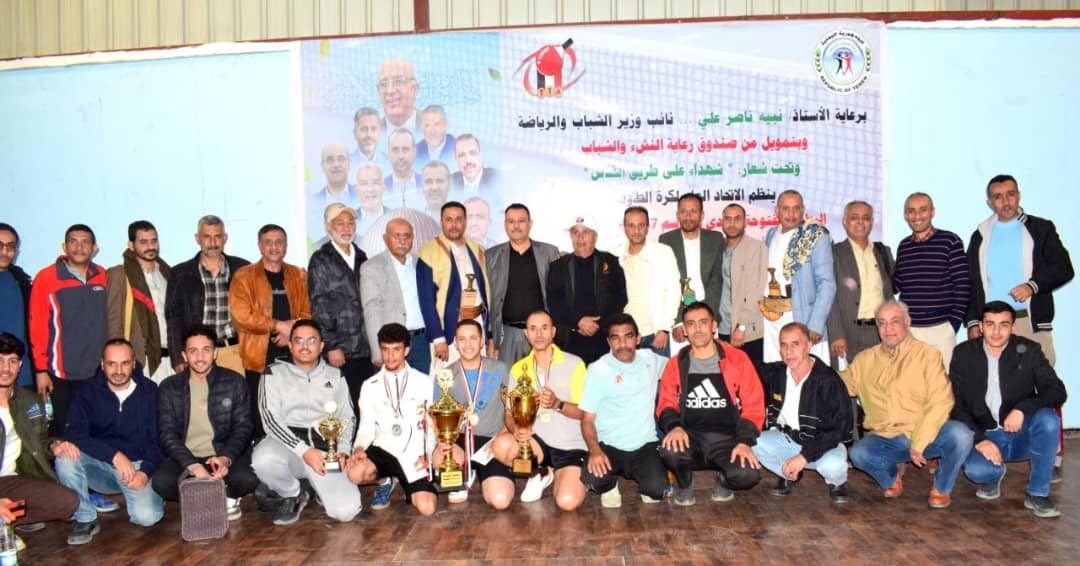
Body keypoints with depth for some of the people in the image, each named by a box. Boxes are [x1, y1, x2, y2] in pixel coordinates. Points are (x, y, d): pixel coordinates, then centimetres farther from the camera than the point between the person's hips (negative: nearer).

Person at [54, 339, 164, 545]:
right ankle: (85, 519, -9)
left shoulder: (149, 391, 0)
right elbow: (74, 435, -14)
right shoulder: (87, 393, 0)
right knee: (66, 457, -29)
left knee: (147, 516, -25)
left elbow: (157, 439, -2)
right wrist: (115, 455, -27)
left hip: (138, 466, -1)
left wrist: (146, 471, -19)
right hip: (99, 466, 1)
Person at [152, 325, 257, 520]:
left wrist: (226, 458, -21)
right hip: (184, 456, 1)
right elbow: (167, 434, -4)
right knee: (161, 482, -30)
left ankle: (229, 496, 5)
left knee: (247, 479, -31)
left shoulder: (234, 382, 2)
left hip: (225, 454, -1)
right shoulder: (169, 387, 3)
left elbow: (243, 427, -1)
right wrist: (191, 465, -21)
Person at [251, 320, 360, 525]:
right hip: (286, 444, -1)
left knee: (345, 511, -21)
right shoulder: (274, 373, 6)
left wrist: (342, 450, -6)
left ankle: (319, 487, 17)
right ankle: (293, 495, -3)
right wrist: (304, 450, -17)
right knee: (264, 459, -38)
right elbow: (270, 419, -5)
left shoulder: (335, 376, 15)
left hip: (325, 448, 1)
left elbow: (347, 418, 14)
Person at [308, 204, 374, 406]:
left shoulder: (361, 257, 15)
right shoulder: (321, 260, -1)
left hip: (365, 349, 5)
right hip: (339, 351, -5)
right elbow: (318, 306, -6)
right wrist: (331, 346, -12)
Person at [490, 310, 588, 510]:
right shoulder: (518, 368, 5)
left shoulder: (574, 364, -6)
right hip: (537, 441, 3)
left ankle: (558, 476, 11)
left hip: (571, 446, -3)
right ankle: (539, 473, 2)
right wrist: (516, 428, -21)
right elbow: (509, 413, 3)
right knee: (501, 445, -29)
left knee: (567, 502, -26)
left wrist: (557, 404, -26)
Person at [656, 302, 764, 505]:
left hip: (727, 438, -1)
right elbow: (666, 404, 7)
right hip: (690, 436, 1)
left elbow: (753, 405, 0)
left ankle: (723, 480, 10)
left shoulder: (737, 359, 3)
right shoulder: (676, 364, 9)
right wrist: (674, 426, -16)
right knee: (669, 449, -34)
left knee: (748, 474, -30)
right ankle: (684, 484, 4)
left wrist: (744, 441, -14)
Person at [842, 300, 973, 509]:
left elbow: (940, 403, -10)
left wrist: (918, 443, -16)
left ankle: (941, 487, 0)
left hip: (926, 435, -2)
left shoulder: (927, 354, -1)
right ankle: (891, 476, 9)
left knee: (959, 435, -31)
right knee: (859, 453, -29)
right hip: (885, 439, 2)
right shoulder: (865, 359, 10)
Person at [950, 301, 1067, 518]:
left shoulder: (1029, 350, -4)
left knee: (1048, 419, -31)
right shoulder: (963, 353, -3)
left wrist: (1022, 408, -30)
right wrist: (978, 439, -19)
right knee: (975, 470, -31)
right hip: (985, 435, -1)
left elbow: (1057, 391, -12)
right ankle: (994, 473, 10)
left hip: (1022, 433, 1)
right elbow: (955, 403, -5)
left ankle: (1038, 493, -13)